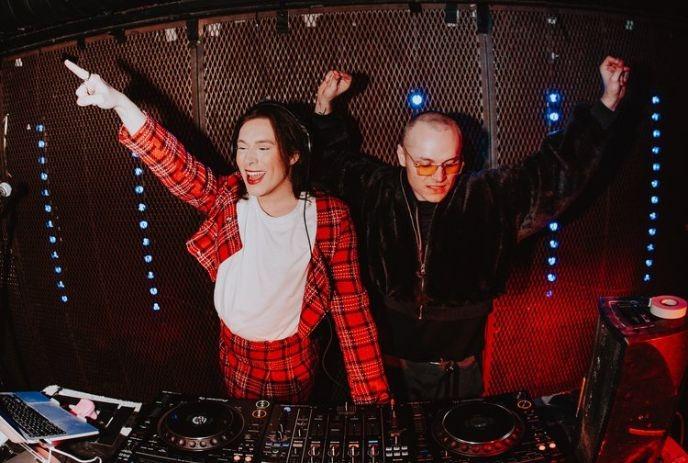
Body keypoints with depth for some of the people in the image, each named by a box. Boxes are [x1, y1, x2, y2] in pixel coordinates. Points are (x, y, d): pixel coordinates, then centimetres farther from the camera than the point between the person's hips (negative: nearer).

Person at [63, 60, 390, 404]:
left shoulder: (329, 218, -17)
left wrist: (372, 396, -16)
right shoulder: (227, 200, -11)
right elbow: (174, 164, -26)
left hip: (293, 362, -2)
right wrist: (118, 102, -40)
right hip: (235, 358, 3)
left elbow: (351, 308, -15)